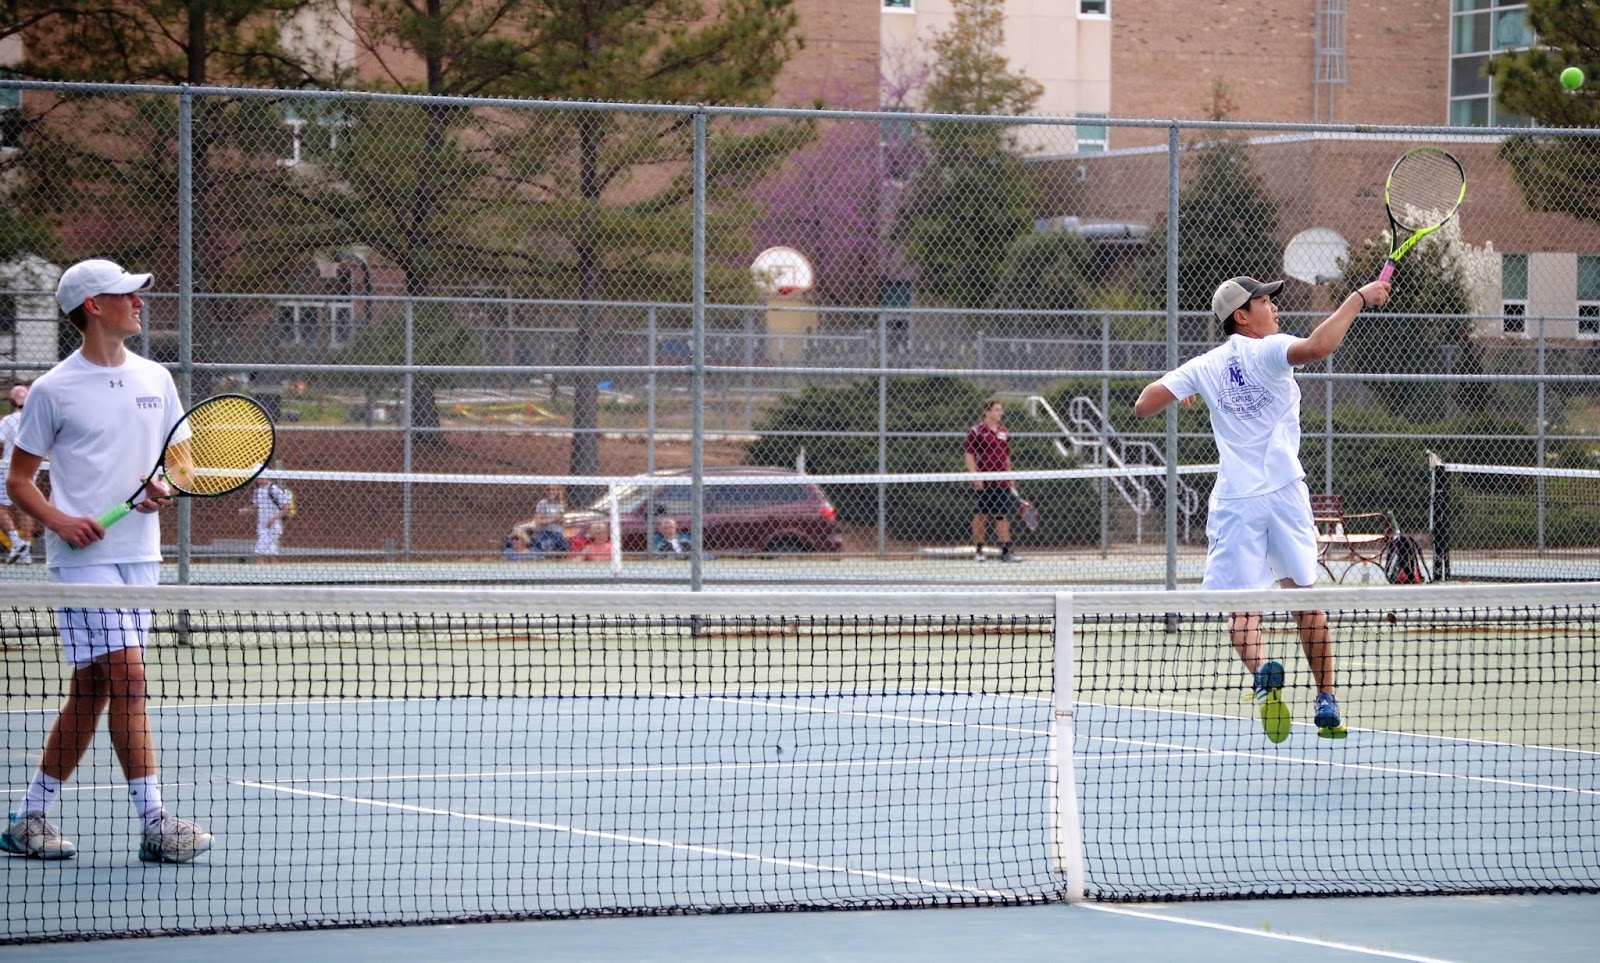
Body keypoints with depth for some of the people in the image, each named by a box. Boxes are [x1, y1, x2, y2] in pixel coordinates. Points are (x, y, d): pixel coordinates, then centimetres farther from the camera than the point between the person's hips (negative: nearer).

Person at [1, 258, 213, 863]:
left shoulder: (154, 380, 11)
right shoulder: (54, 390, -4)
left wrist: (166, 488, -3)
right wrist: (60, 521, -15)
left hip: (139, 554, 6)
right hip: (84, 557, -6)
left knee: (91, 693, 7)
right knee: (128, 677, -14)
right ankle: (154, 824, -14)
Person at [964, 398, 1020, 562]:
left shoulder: (1004, 432, 13)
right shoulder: (976, 431, -4)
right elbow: (970, 456, -6)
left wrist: (1010, 477, 13)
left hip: (1002, 483, 5)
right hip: (983, 483, -5)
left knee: (1003, 515, 1)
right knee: (980, 515, 2)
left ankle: (1006, 552, 0)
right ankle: (978, 551, 10)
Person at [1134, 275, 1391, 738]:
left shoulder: (1205, 367, 6)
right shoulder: (1270, 351, -5)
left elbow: (1143, 405, 7)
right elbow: (1317, 347, -26)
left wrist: (1180, 392, 28)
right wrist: (1358, 299, -17)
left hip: (1235, 500, 1)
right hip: (1284, 491, -1)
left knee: (1240, 605, 2)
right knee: (1304, 594, 12)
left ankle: (1261, 670, -29)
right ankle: (1326, 700, 12)